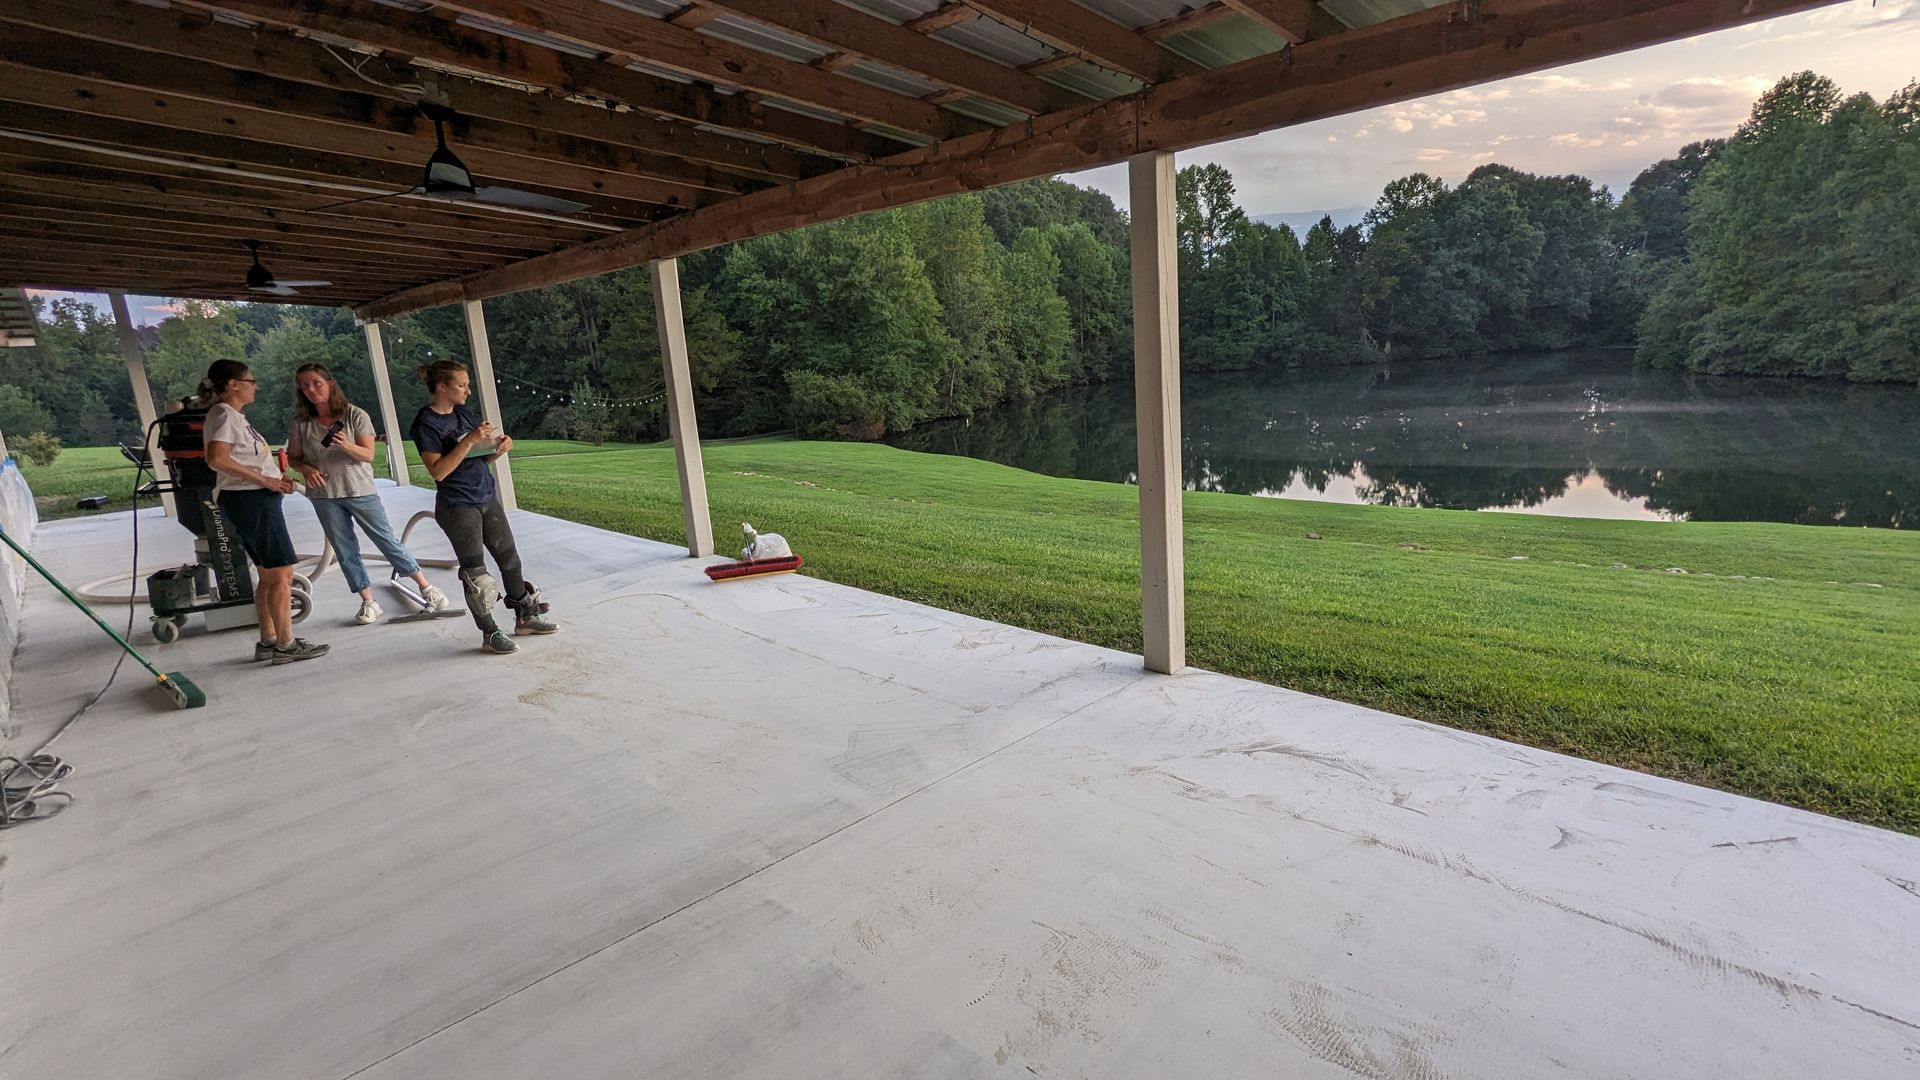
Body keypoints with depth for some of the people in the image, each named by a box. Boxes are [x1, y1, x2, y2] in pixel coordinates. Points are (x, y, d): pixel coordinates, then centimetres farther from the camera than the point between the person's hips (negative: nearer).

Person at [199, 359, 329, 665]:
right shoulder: (224, 415, -12)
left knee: (269, 575, 15)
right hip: (249, 500, -10)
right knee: (281, 575, -6)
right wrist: (264, 479, -21)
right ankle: (286, 645, -1)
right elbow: (217, 459, -27)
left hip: (254, 500, 10)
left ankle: (268, 641, 22)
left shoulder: (232, 416, 18)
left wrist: (276, 479, 7)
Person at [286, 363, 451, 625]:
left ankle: (425, 587, 9)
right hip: (324, 497, 3)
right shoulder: (302, 424, 0)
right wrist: (306, 469, -13)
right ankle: (368, 602, 13)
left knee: (387, 540, 1)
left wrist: (346, 445, -29)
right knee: (345, 551, 6)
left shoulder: (355, 415, -7)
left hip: (360, 490, -3)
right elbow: (292, 458, 9)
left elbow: (368, 455, -10)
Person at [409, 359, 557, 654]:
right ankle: (490, 633, 13)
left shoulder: (463, 412, 8)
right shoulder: (426, 423, -13)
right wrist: (469, 441, -25)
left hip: (488, 497, 7)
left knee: (510, 558, 12)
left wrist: (501, 444, -7)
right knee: (475, 572, 2)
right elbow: (438, 471, -21)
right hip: (459, 507, -7)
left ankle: (525, 617, 25)